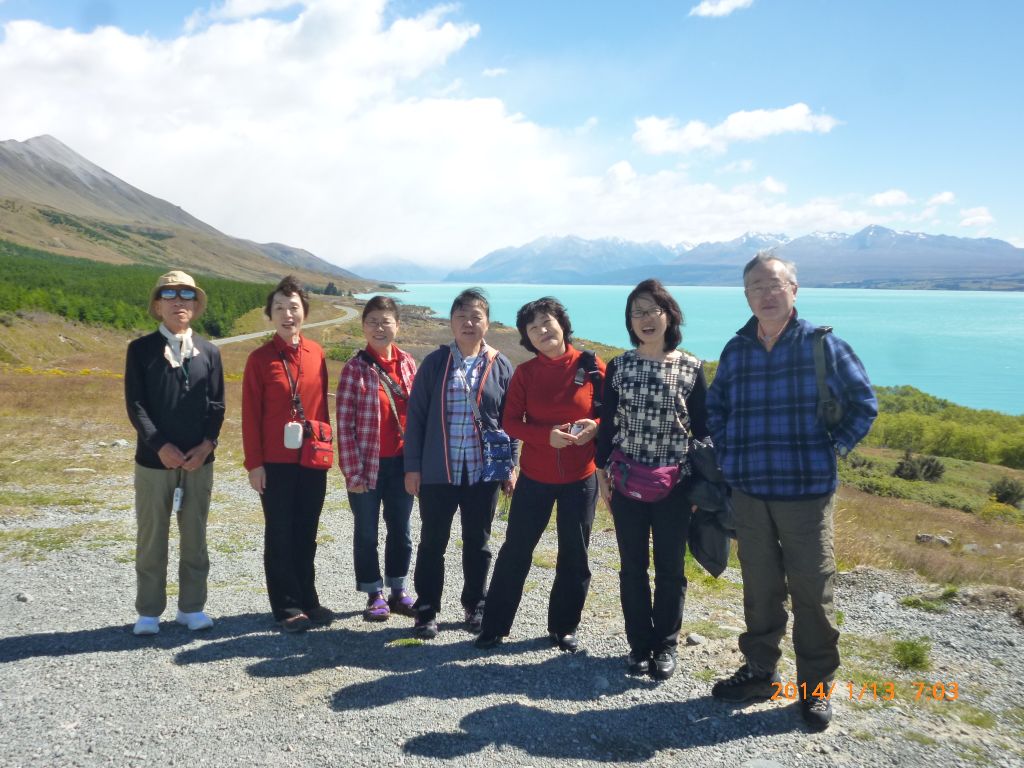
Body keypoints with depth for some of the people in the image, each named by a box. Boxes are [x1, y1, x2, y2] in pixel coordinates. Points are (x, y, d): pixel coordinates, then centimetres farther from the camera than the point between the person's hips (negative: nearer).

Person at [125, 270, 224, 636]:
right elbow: (135, 404, -5)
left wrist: (207, 444, -10)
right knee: (151, 539, 7)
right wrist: (160, 446, -15)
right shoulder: (140, 349, 1)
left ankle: (191, 607, 20)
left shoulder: (209, 352, 8)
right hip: (154, 459, -2)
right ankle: (149, 612, 18)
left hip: (199, 460, 2)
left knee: (194, 537, 9)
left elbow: (217, 404, 4)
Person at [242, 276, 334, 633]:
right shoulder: (260, 358, -5)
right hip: (276, 463, -4)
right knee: (279, 536, 6)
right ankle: (286, 607, 16)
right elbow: (250, 415, -6)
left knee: (306, 535, 13)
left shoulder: (316, 354, 5)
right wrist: (254, 463, -9)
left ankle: (308, 600, 24)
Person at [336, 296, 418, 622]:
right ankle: (374, 595, 23)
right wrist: (353, 471, -13)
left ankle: (398, 592, 28)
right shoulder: (355, 368, -8)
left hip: (401, 462, 4)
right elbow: (345, 423, -9)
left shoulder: (408, 364, 3)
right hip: (367, 464, -3)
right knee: (366, 532, 8)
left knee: (401, 530, 13)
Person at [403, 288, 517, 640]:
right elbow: (416, 415, 0)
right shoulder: (434, 362, 0)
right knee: (432, 542, 7)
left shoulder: (500, 366, 2)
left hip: (484, 472, 1)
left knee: (477, 543, 13)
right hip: (437, 472, -1)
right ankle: (427, 610, 20)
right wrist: (412, 466, -3)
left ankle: (475, 606, 29)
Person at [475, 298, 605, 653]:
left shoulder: (592, 367, -5)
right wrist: (547, 435, -22)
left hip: (580, 477, 0)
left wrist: (595, 426, -20)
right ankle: (494, 625, 21)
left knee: (574, 556, 10)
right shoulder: (524, 373, -2)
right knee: (515, 550, 6)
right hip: (534, 476, 0)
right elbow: (510, 422, -5)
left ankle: (564, 627, 29)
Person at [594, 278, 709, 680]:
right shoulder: (619, 366, 2)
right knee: (632, 567, 9)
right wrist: (602, 473, 3)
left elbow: (702, 428, 2)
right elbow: (607, 422, 5)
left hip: (674, 484, -1)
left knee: (670, 568, 8)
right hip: (627, 482, 1)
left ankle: (665, 645, 25)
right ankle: (639, 644, 25)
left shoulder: (692, 368, -2)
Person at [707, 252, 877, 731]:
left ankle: (815, 687, 21)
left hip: (807, 492, -3)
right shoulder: (736, 350, 5)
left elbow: (864, 404, 2)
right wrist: (727, 456, 8)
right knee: (759, 589, 14)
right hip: (749, 492, 3)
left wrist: (834, 449, -3)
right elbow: (715, 408, 18)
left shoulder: (822, 345, -5)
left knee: (812, 592, 5)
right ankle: (759, 672, 30)